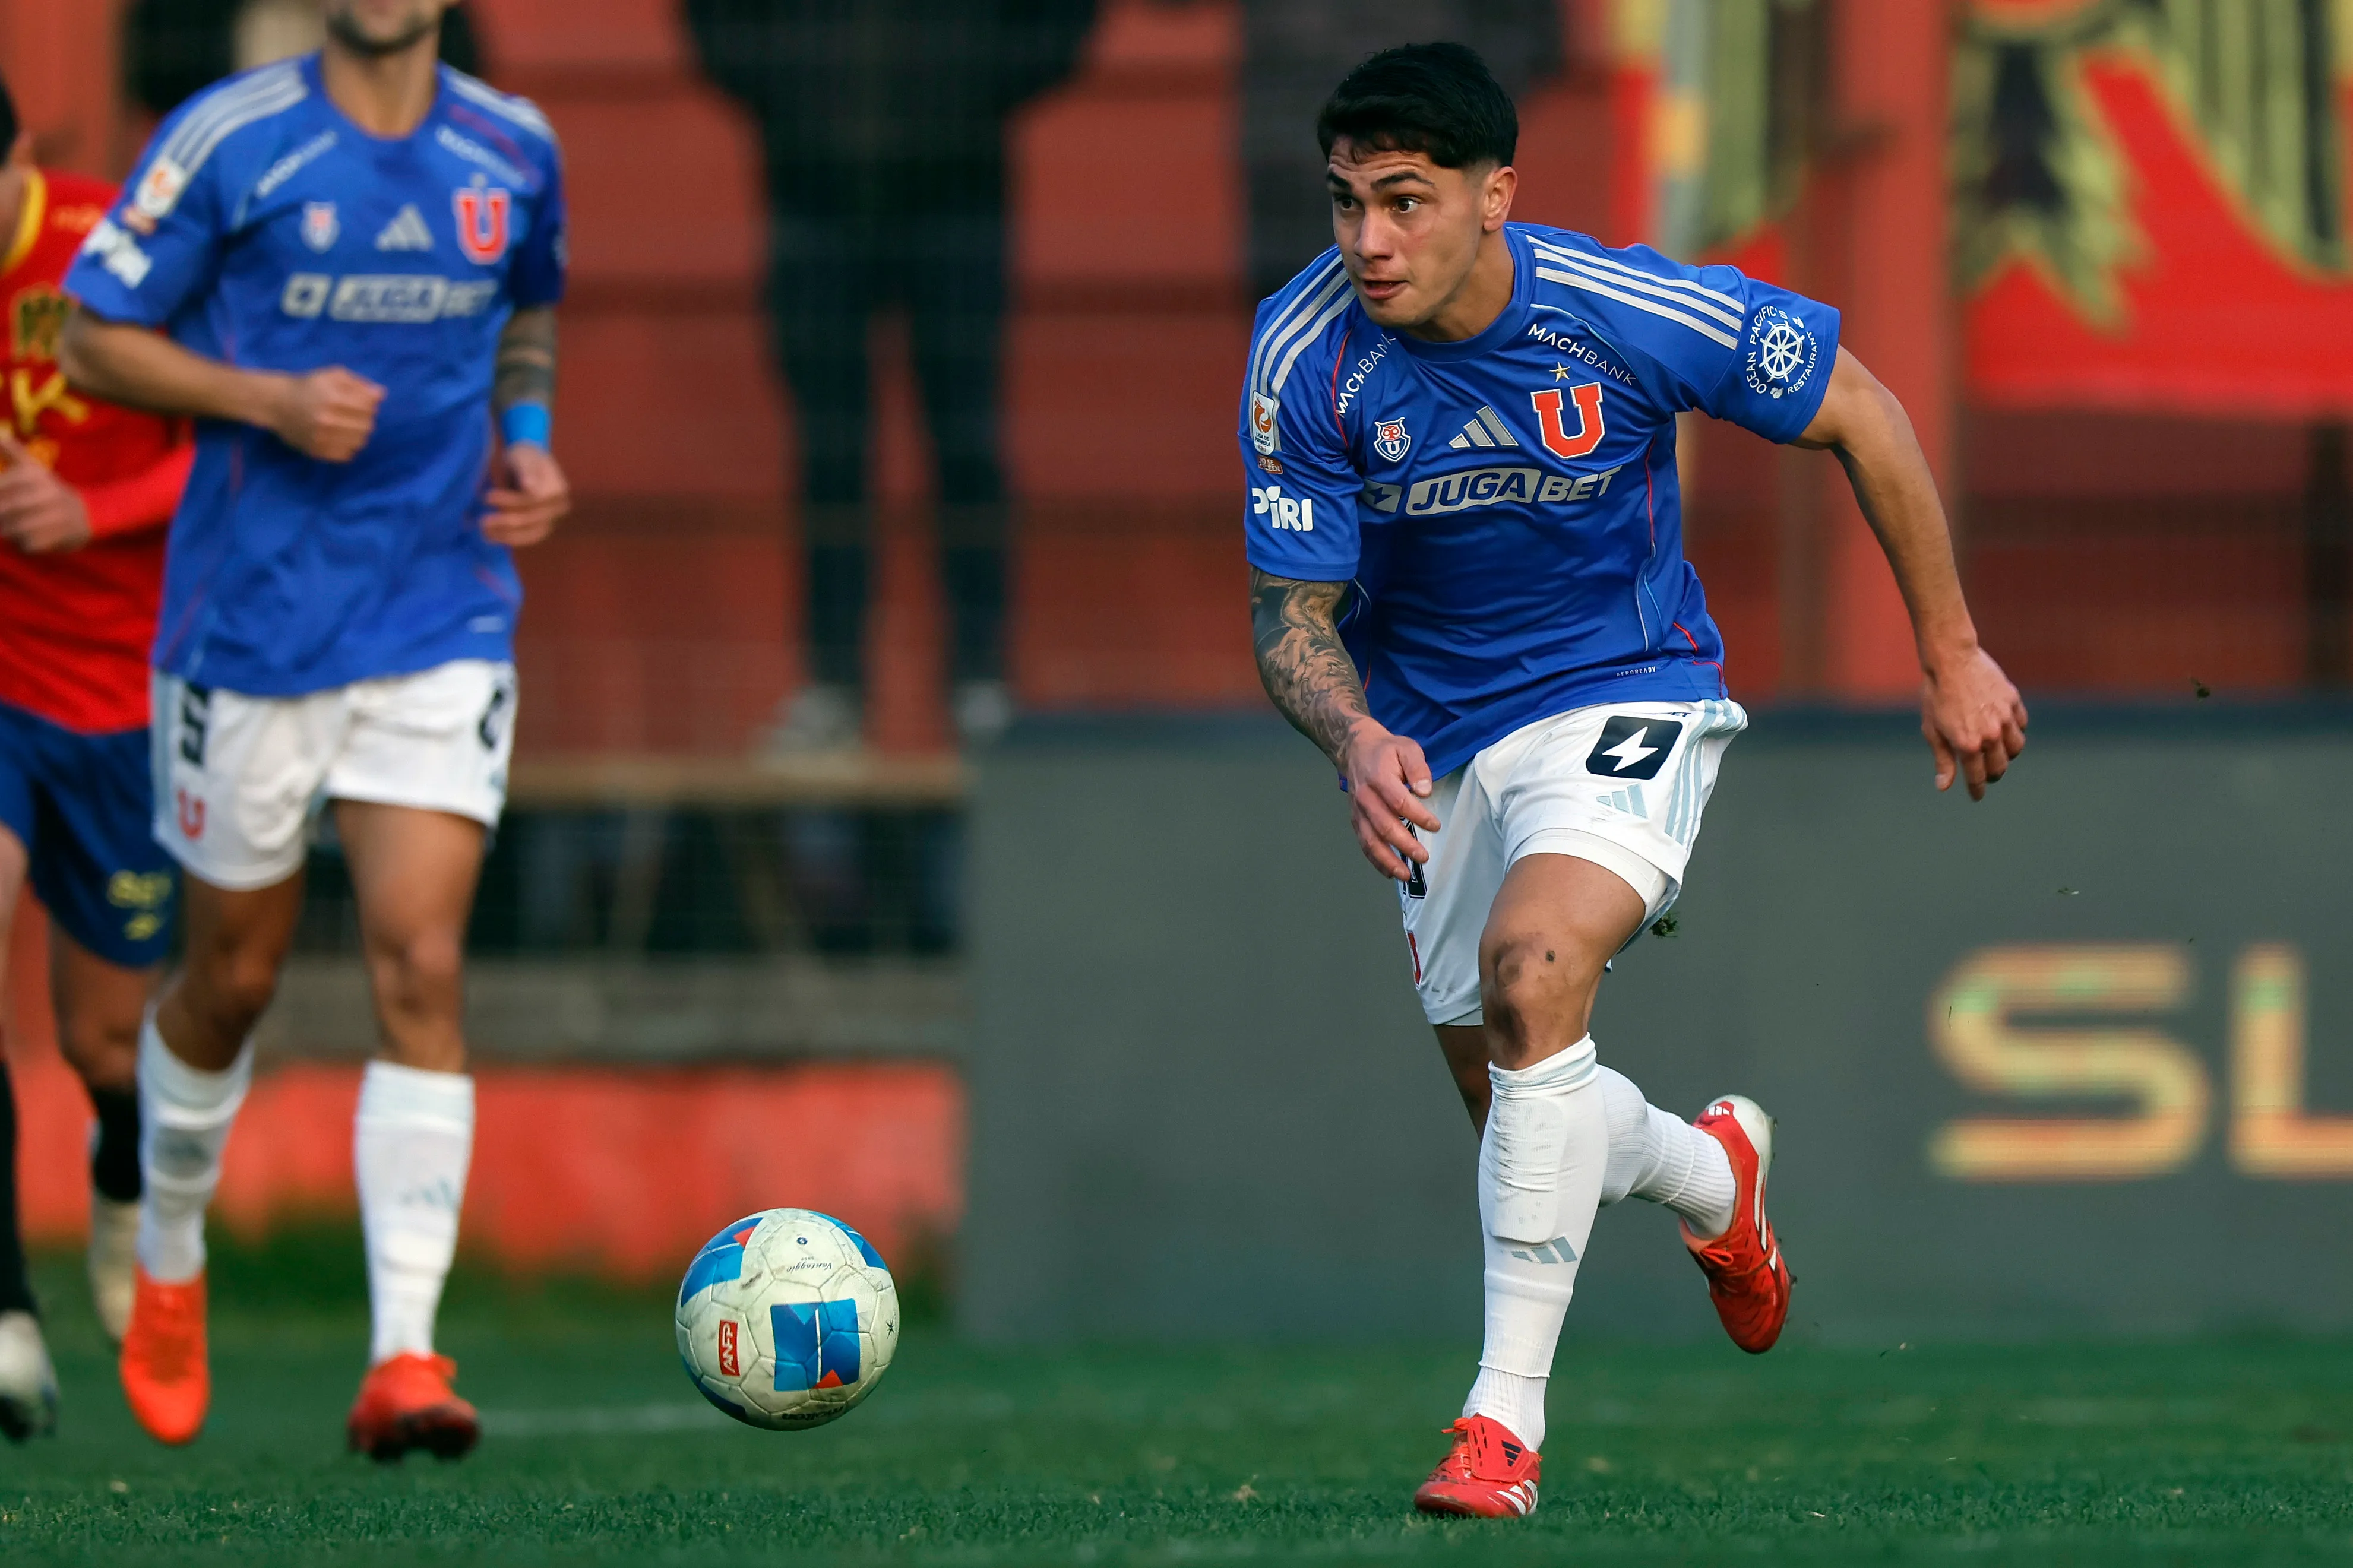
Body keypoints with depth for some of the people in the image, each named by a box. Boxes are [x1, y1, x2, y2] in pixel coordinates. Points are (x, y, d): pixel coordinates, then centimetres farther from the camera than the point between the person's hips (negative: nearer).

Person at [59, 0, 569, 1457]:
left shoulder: (513, 150, 4)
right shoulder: (230, 138, -7)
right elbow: (98, 340, -4)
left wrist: (528, 439, 4)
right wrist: (273, 399, -18)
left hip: (443, 626, 1)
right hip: (253, 617, -1)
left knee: (420, 967, -13)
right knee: (235, 978, 10)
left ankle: (404, 1358, -16)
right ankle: (169, 1267, 38)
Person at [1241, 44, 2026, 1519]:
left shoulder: (1635, 314, -23)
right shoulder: (1307, 360, -19)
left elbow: (1860, 411, -8)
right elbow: (1295, 613, -11)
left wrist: (1953, 654, -2)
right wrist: (1356, 738, -34)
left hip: (1625, 693, -4)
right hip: (1435, 727, 4)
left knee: (1532, 959, -32)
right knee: (1512, 1104, 11)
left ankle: (1509, 1415, -28)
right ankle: (1716, 1178, 49)